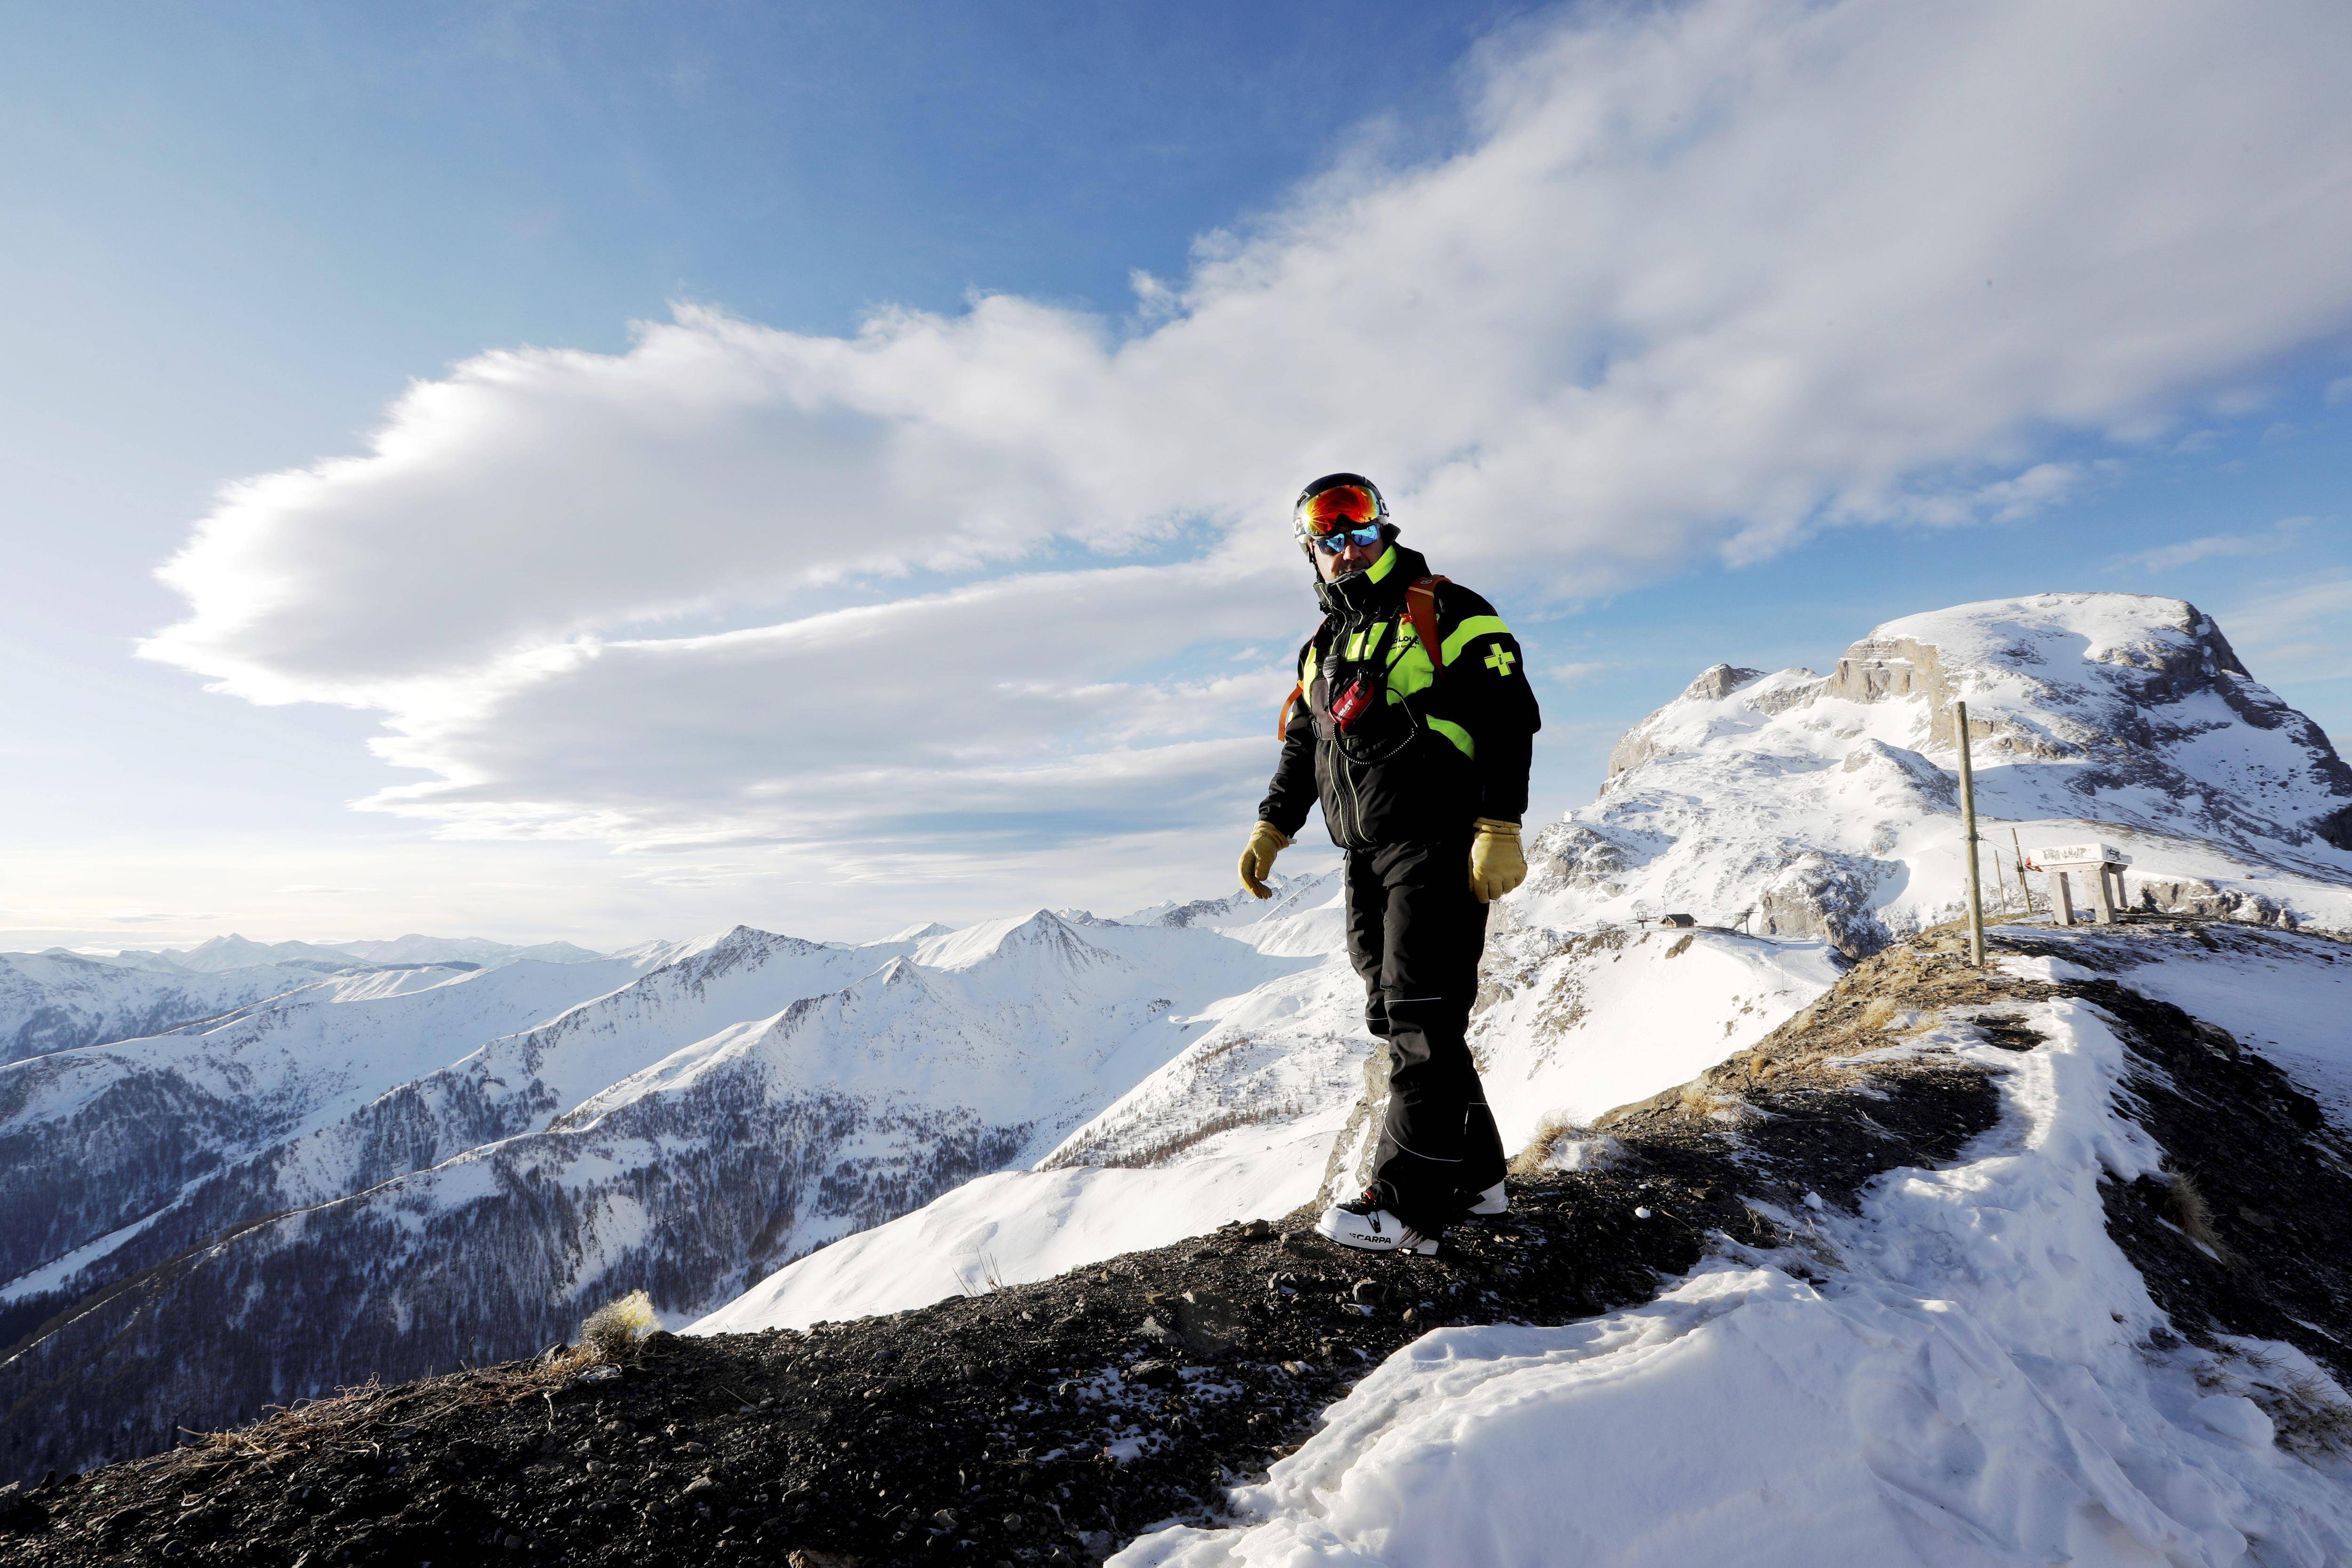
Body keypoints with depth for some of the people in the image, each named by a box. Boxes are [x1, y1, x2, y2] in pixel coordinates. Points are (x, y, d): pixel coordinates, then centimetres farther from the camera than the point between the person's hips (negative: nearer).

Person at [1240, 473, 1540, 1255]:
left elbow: (1508, 716, -8)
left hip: (1437, 845, -7)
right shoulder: (1323, 648, 21)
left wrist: (1499, 828, -17)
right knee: (1399, 1017, 8)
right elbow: (1302, 750, 25)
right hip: (1370, 859, 7)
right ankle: (1474, 1174, 20)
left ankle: (1409, 1204, -6)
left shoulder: (1444, 612, 0)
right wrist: (1272, 827, 12)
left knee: (1421, 1017, -10)